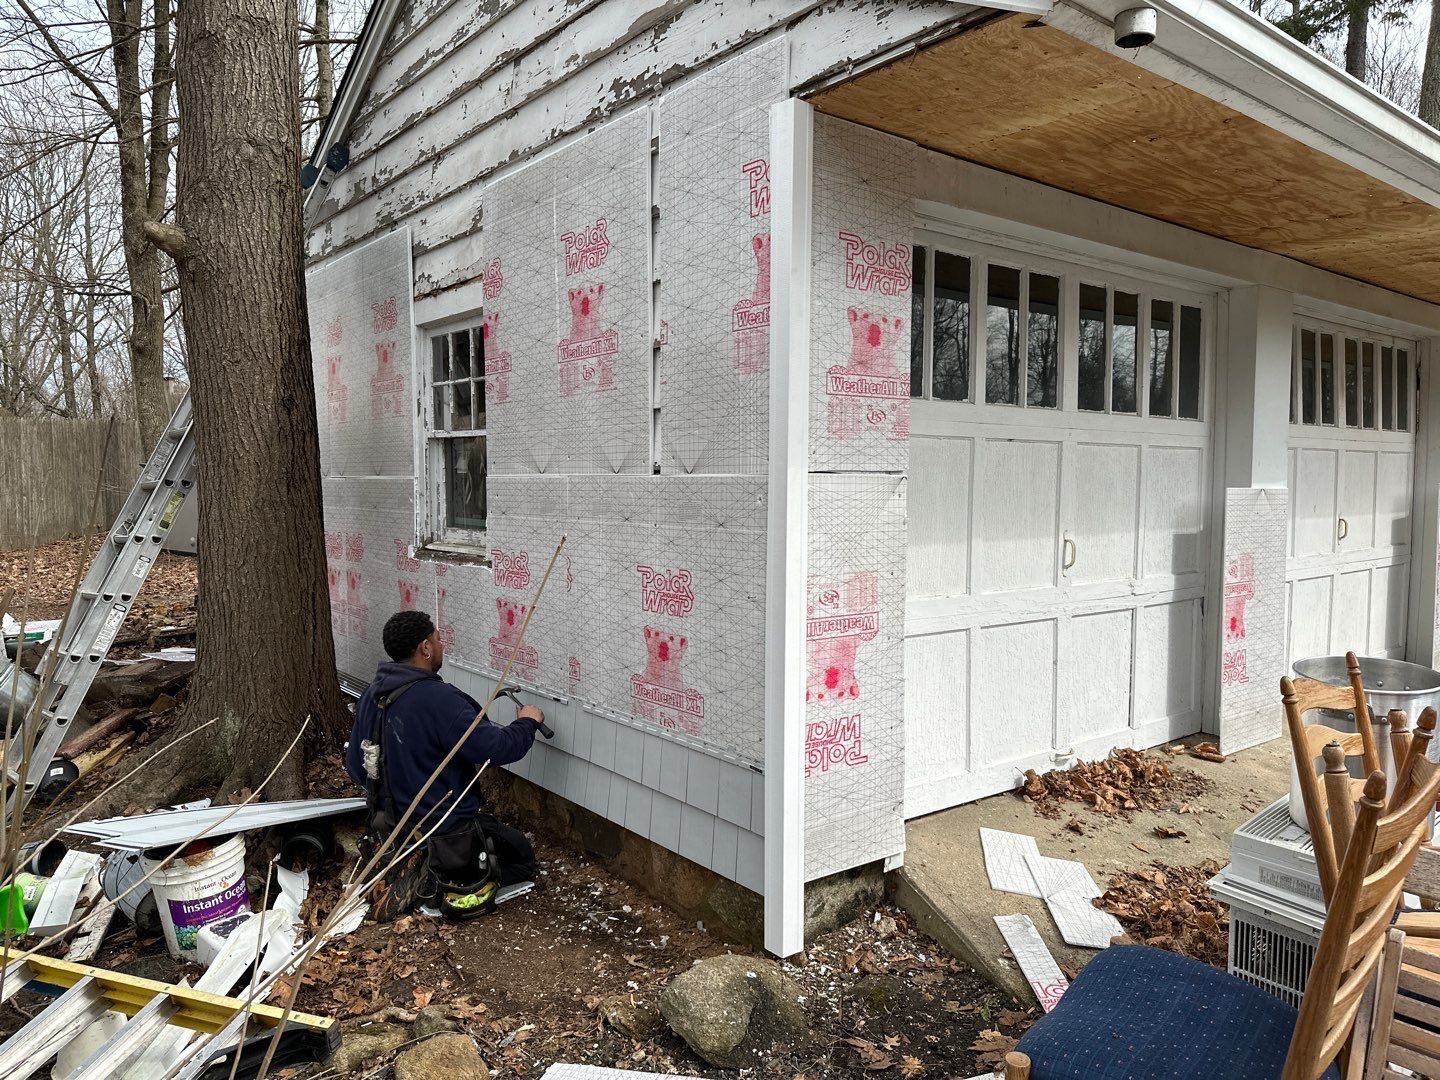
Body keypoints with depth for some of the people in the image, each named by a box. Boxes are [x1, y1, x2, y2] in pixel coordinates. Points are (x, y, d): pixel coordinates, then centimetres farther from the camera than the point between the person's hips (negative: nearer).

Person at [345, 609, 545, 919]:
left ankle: (418, 867, 7)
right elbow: (497, 748, -28)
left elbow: (355, 765, 8)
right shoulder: (438, 698, -28)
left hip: (394, 824, 8)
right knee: (522, 858, 12)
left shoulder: (371, 695, -3)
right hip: (449, 829, -8)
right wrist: (527, 722, -8)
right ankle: (444, 877, -8)